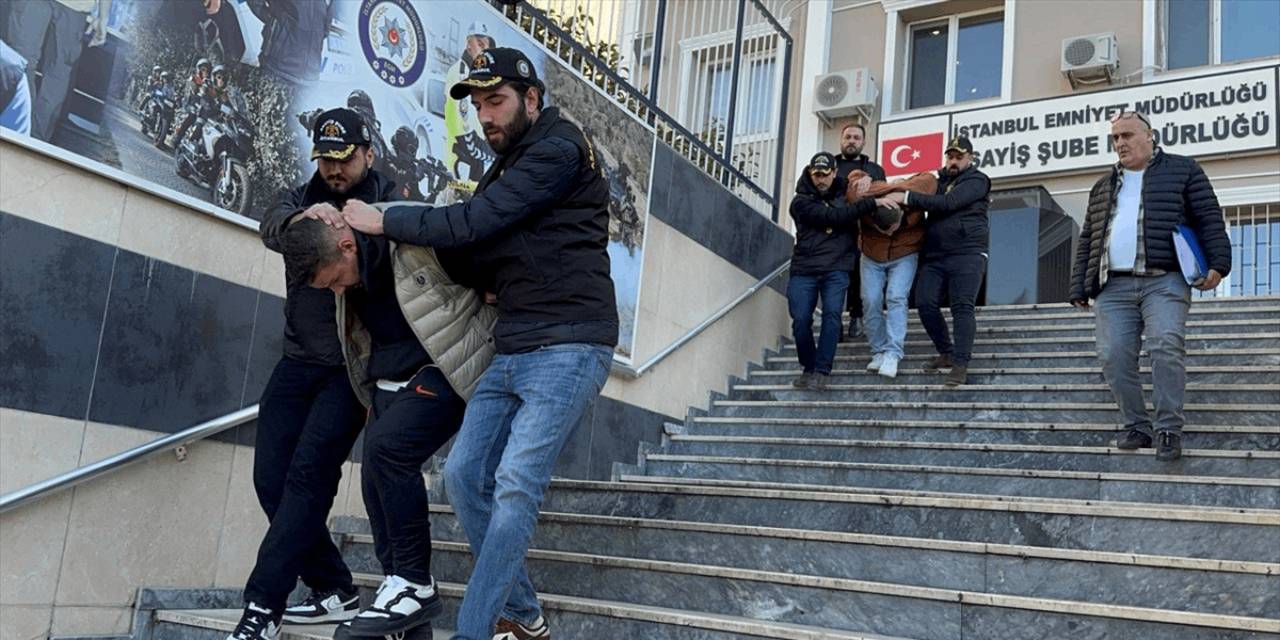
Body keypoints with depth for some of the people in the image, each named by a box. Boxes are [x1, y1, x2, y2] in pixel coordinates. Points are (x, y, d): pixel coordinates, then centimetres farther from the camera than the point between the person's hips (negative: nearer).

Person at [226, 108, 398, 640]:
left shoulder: (389, 203, -2)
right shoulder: (302, 198, 10)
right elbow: (271, 229, -14)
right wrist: (301, 219, -34)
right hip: (299, 362, 6)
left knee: (308, 476, -14)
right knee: (271, 478, 3)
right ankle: (335, 592, 14)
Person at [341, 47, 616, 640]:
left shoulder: (558, 150, -9)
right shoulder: (504, 168, 20)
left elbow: (473, 223, -16)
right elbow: (477, 249, 18)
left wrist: (380, 221, -5)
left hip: (567, 349, -9)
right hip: (511, 352, 9)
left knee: (514, 486, -16)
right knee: (464, 474, 5)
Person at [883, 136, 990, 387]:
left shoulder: (976, 180, 1)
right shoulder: (940, 180, 22)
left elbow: (947, 203, -14)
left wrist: (907, 197, -16)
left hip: (966, 255, -6)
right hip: (935, 256, 6)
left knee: (962, 307, -13)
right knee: (926, 303, -6)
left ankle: (960, 366, -16)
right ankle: (947, 354, 11)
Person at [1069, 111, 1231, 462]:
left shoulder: (1182, 170, 12)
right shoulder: (1102, 187, 24)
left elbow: (1210, 218, 6)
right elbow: (1087, 241, 23)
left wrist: (1217, 263, -7)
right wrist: (1079, 288, 15)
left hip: (1164, 282, -4)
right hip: (1113, 287, 4)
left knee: (1166, 348, -18)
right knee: (1114, 356, -6)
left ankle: (1168, 429, -11)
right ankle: (1136, 425, 5)